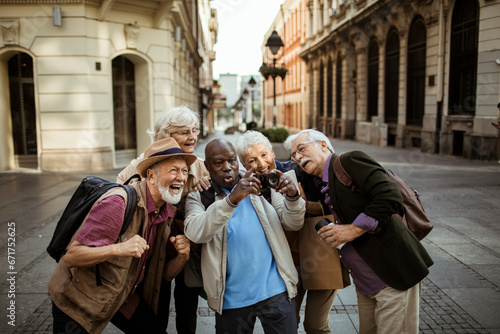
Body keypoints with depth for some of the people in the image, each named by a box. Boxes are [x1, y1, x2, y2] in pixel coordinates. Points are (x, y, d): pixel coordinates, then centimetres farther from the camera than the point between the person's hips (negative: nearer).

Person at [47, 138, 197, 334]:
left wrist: (182, 256, -18)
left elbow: (166, 273, 3)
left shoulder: (168, 212, -4)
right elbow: (70, 257, -27)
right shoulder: (118, 203, -27)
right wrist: (119, 249, -41)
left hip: (124, 296, 7)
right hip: (78, 299, -6)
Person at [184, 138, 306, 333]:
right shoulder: (199, 197, 0)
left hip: (275, 289, 1)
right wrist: (231, 200, -33)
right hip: (232, 297, 0)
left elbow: (293, 224, 3)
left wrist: (293, 196, -18)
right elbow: (194, 233, -19)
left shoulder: (261, 187, 6)